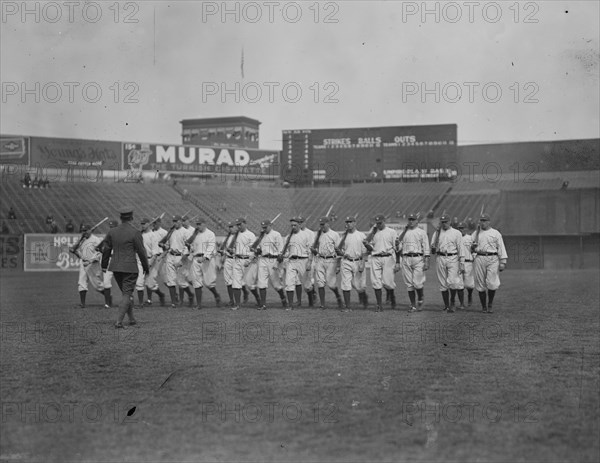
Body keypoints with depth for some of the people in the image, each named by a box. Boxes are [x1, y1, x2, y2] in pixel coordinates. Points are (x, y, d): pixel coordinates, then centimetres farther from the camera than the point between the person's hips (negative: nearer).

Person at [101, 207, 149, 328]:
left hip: (115, 268, 5)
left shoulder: (112, 232, 4)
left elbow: (106, 250, 9)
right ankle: (119, 321, -6)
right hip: (130, 267, -5)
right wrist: (146, 267, 4)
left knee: (126, 293, 19)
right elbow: (141, 251, -8)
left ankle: (131, 319, 26)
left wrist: (104, 265, 21)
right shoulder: (135, 233, -11)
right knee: (127, 294, 1)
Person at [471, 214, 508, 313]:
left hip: (493, 259, -2)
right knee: (481, 284, 0)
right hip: (479, 258, 2)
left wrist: (503, 262, -4)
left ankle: (490, 304, 6)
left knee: (492, 283, -12)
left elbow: (501, 248, 4)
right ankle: (483, 306, 11)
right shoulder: (475, 233, 16)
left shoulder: (495, 233, 8)